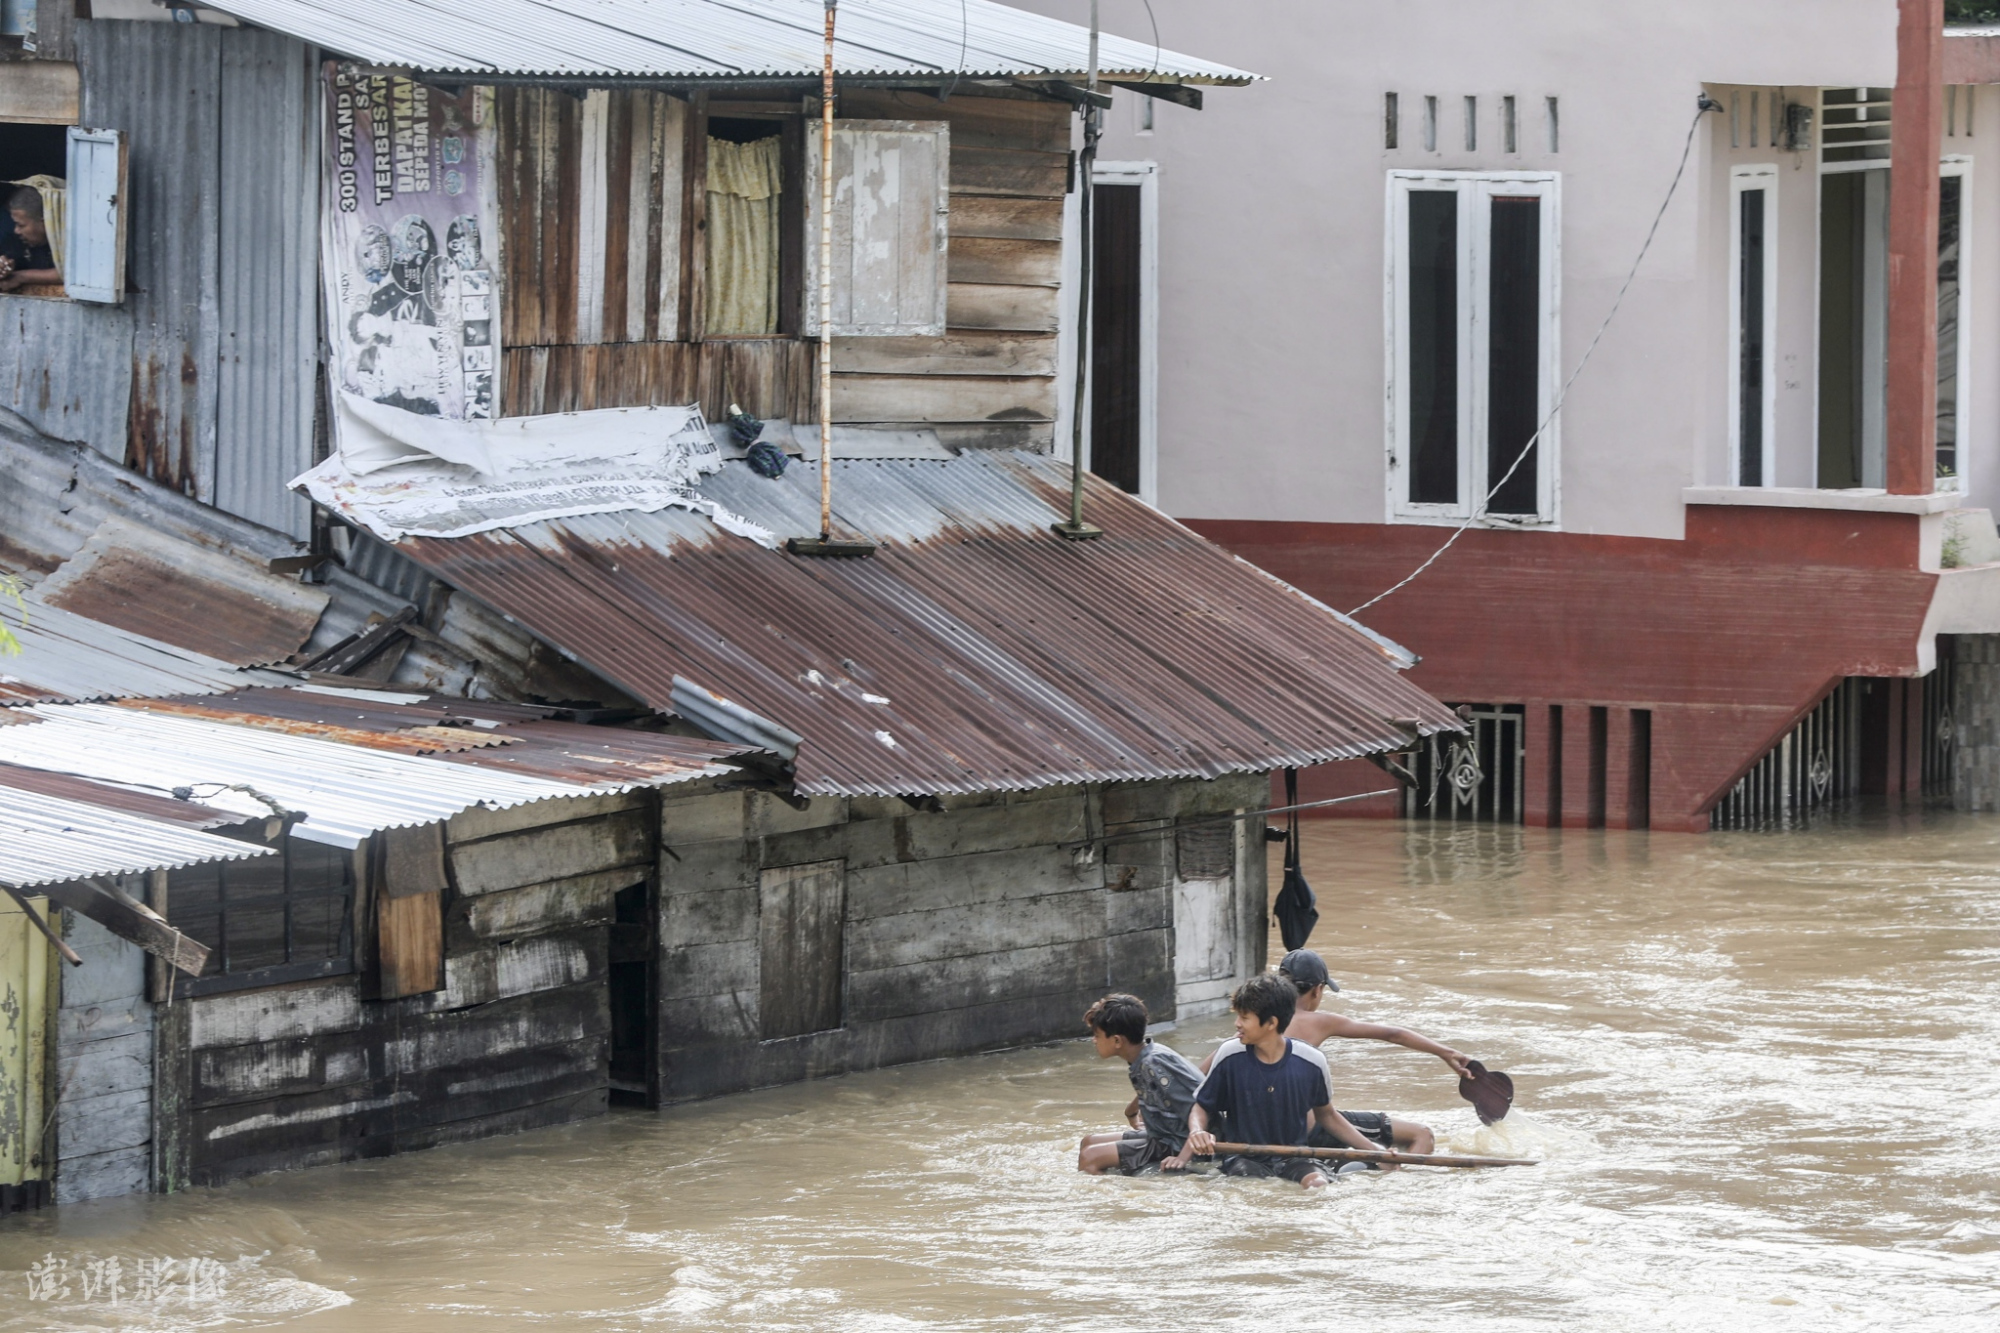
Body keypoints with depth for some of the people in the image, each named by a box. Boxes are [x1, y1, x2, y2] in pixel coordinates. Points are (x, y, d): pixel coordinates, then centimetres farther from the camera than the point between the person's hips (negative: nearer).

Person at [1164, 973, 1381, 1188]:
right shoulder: (1229, 1056, -5)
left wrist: (1374, 1152, 13)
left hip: (1293, 1157, 1)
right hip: (1244, 1158, -1)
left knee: (1318, 1183, -34)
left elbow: (1326, 1115, 15)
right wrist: (1196, 1132, -16)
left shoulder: (1311, 1063, -3)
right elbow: (1202, 1107, 8)